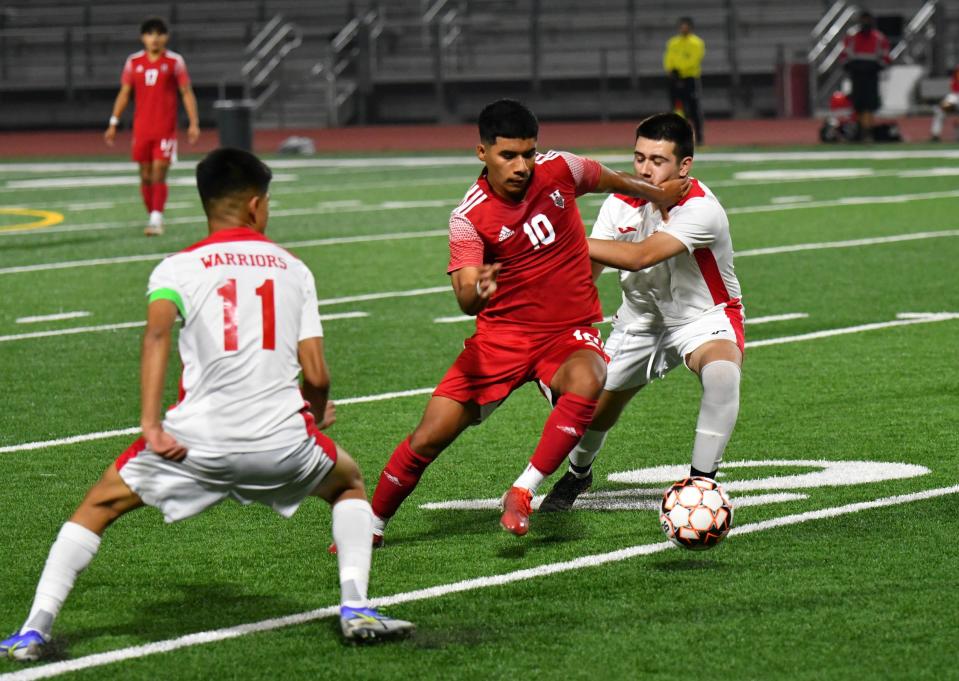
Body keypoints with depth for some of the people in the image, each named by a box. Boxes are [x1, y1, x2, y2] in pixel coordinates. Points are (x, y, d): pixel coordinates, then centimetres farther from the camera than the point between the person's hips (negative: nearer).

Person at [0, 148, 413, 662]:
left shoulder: (177, 267, 9)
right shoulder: (293, 269, 15)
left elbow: (158, 329, -13)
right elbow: (315, 375, 8)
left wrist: (151, 423, -17)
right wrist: (318, 413, 30)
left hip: (198, 441, -1)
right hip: (282, 438, 1)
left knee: (100, 504, 19)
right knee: (348, 483, 32)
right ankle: (356, 609, 15)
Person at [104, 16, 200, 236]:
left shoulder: (174, 61, -1)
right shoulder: (133, 62, 7)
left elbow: (186, 93, 1)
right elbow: (124, 93, 12)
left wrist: (193, 123, -6)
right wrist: (113, 123, 7)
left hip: (166, 128, -3)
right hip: (141, 127, 3)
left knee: (158, 175, -10)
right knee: (145, 175, 6)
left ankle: (157, 220, -12)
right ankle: (152, 216, 17)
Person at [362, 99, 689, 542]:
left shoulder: (559, 170, -7)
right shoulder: (469, 217, -13)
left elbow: (610, 180, 16)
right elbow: (466, 297, -23)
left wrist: (657, 194, 30)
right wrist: (474, 292, -46)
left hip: (569, 332, 1)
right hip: (501, 334, -1)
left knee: (585, 382, -36)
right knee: (429, 437, -7)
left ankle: (521, 494, -27)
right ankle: (372, 526, 16)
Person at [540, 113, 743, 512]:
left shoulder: (700, 209, -31)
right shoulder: (621, 204, -13)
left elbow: (639, 257, -42)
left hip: (704, 316, -5)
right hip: (642, 316, 5)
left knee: (722, 372, -36)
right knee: (598, 401, 10)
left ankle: (702, 481, -27)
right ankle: (578, 473, 44)